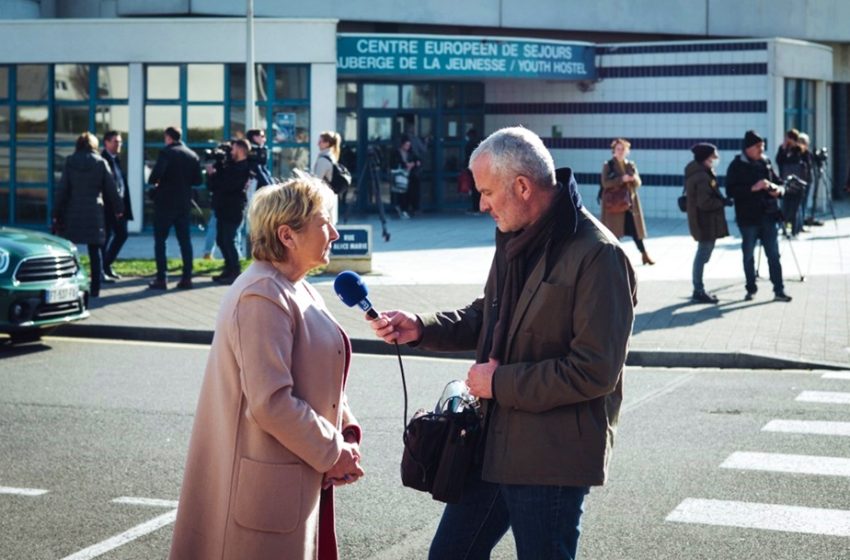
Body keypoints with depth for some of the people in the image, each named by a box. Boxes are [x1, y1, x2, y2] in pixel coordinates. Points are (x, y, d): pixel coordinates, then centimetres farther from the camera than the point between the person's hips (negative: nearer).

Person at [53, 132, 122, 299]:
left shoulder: (70, 162, -2)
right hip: (94, 213, 0)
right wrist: (118, 208, 13)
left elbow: (62, 189, -3)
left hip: (73, 213, 0)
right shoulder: (101, 163, -1)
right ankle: (95, 289, 4)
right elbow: (111, 188, 0)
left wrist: (57, 214, 1)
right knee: (95, 252, 6)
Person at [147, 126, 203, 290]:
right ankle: (186, 278, 5)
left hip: (165, 203, -5)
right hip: (184, 204, 5)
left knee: (160, 240, 2)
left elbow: (156, 174, -22)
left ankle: (161, 279, -2)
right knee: (185, 240, 9)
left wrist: (153, 182, -1)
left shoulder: (166, 153, -10)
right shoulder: (193, 155, 7)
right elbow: (198, 180, 8)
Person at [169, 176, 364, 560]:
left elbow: (321, 379, 18)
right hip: (265, 486, -10)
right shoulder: (262, 297, -19)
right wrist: (333, 453, -15)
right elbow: (270, 402, -25)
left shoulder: (298, 291, 13)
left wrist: (347, 435, 2)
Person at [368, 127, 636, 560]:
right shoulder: (515, 239, 8)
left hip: (552, 456, -9)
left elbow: (594, 371, -23)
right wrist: (420, 328, 4)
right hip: (494, 442, 9)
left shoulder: (597, 256, -20)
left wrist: (501, 382, -16)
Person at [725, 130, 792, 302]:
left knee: (773, 254, 1)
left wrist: (778, 189, -6)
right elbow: (730, 191, -13)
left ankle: (779, 290, 4)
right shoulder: (736, 166, -4)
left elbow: (779, 183, 17)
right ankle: (751, 289, 20)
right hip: (748, 217, -3)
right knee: (748, 255, 7)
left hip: (768, 216, 3)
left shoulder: (766, 163, 9)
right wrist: (753, 188, -22)